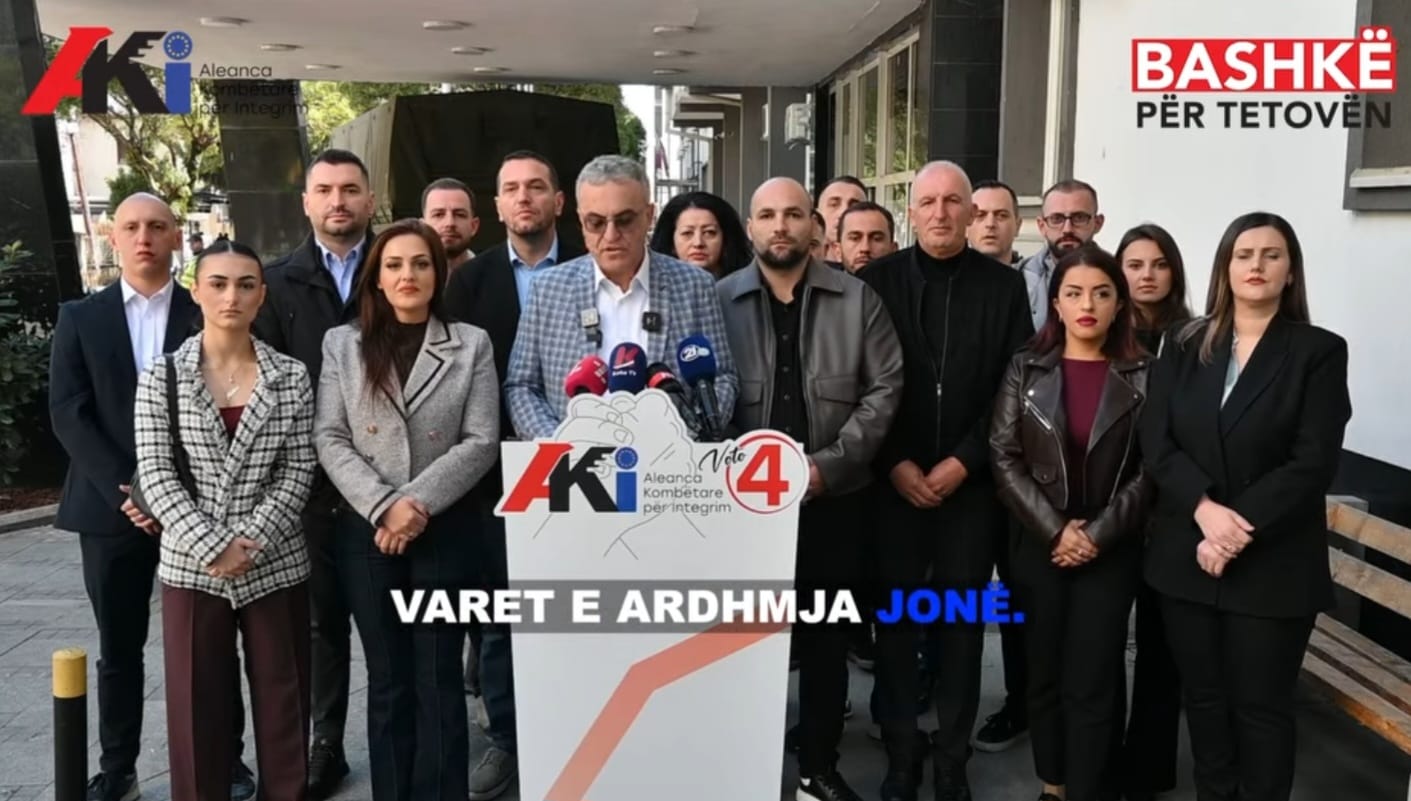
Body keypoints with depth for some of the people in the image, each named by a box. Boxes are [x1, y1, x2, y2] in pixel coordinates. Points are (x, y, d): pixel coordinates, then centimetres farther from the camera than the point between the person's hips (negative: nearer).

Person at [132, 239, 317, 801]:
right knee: (197, 707, 8)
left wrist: (251, 542, -13)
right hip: (191, 565, 0)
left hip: (276, 564, 0)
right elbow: (154, 474, -6)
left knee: (283, 705, 8)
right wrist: (211, 547, -16)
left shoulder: (291, 377, 2)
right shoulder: (161, 377, 0)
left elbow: (299, 470, -2)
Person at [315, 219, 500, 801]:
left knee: (438, 681, 4)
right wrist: (382, 506, -13)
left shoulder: (471, 344, 4)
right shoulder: (342, 344, 8)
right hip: (366, 530, 1)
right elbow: (330, 439, 0)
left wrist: (418, 503, -14)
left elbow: (481, 441, -4)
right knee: (387, 680, 10)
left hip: (445, 529, -1)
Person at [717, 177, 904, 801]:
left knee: (826, 638, 11)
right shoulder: (718, 300, 2)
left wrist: (827, 464, -12)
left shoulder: (857, 299, 2)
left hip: (833, 497, 1)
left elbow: (883, 388, -2)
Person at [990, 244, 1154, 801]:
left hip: (1112, 550, -1)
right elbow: (1003, 457, -4)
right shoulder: (1027, 369, 1)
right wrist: (1055, 530, -12)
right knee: (1045, 673, 11)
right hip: (1040, 544, 1)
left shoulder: (1142, 376, -1)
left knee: (1093, 682, 0)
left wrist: (1098, 534, -13)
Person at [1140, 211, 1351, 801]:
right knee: (1202, 697, 14)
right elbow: (1156, 443, -2)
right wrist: (1204, 510, -17)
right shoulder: (1185, 347, 6)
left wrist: (1239, 530, -17)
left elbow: (1313, 463, -11)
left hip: (1272, 565, -3)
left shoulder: (1319, 351, -3)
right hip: (1187, 555, 3)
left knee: (1262, 705, 8)